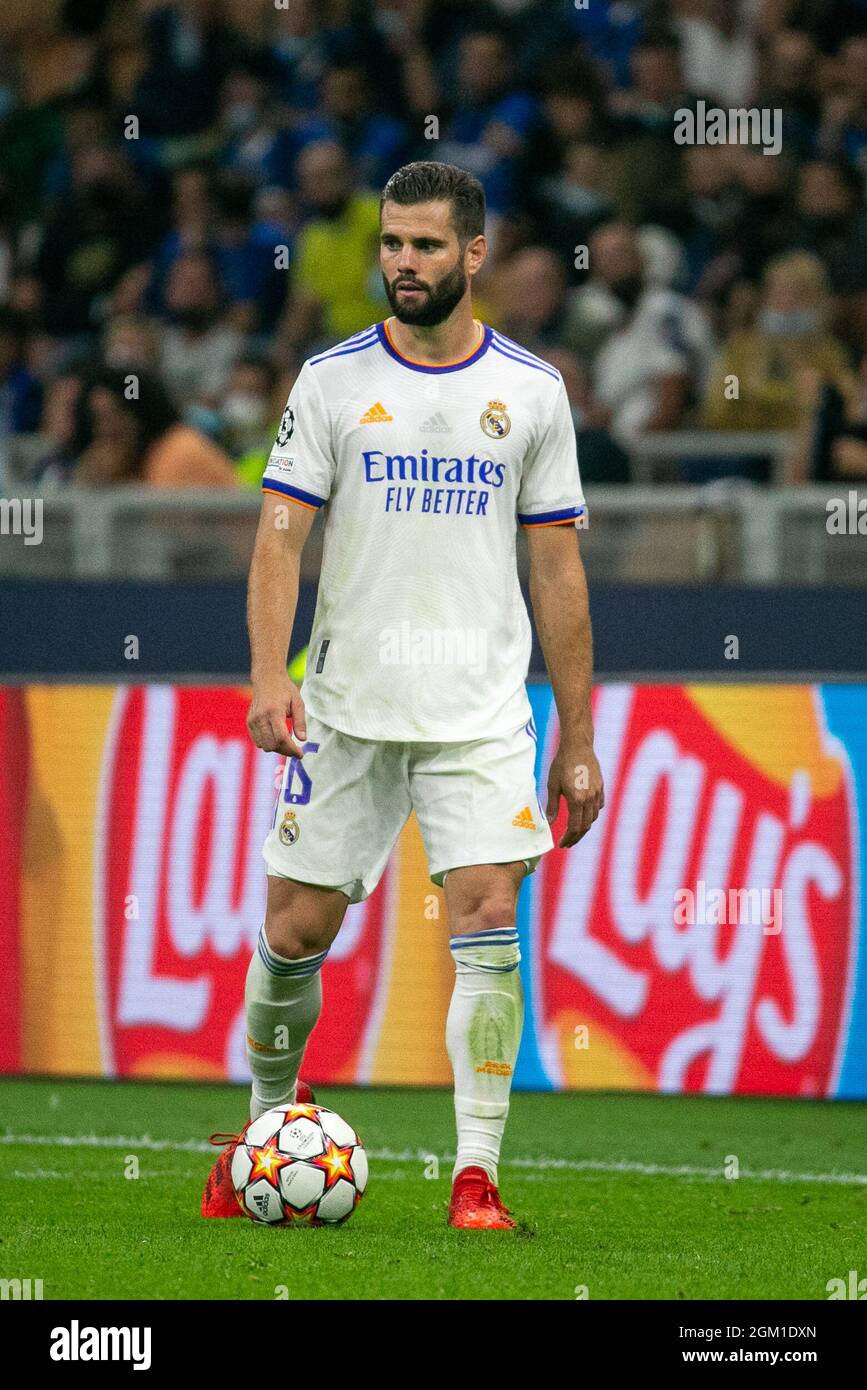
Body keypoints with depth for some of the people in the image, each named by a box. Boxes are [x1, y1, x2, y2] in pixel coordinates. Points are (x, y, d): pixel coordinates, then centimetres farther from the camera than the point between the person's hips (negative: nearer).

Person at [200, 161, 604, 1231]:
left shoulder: (532, 391, 4)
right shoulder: (332, 380, 2)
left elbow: (558, 572, 8)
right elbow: (280, 537, -2)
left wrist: (577, 741, 6)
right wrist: (269, 676, -18)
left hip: (484, 711, 0)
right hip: (348, 702, 0)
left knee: (488, 921, -13)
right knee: (296, 929, 4)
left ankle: (477, 1177, -11)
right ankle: (267, 1126, 27)